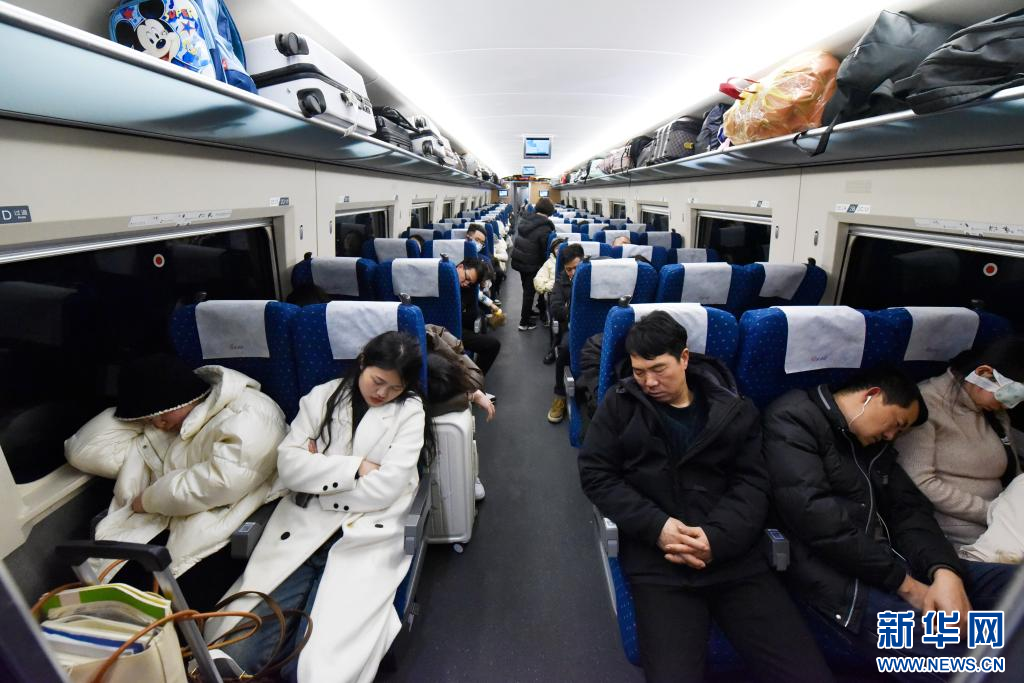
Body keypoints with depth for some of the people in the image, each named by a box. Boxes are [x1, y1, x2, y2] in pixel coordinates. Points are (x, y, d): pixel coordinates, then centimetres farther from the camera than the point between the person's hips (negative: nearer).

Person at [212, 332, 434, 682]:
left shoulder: (409, 412, 0)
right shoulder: (322, 397, 8)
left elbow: (384, 489, -8)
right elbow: (288, 466, -1)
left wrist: (319, 469, -1)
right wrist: (356, 467, -10)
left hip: (366, 538, -2)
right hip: (300, 529, 3)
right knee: (238, 651, -11)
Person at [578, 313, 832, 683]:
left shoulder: (735, 410, 7)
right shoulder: (620, 403, 4)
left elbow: (751, 485, 3)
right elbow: (595, 473, 1)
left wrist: (718, 539, -15)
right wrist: (656, 526, -11)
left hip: (732, 554, 2)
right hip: (656, 558, -1)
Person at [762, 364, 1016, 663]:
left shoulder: (875, 445, 20)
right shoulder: (793, 419, -9)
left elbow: (909, 509, 10)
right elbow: (813, 514, -19)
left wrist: (944, 571, -12)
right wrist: (904, 582, -13)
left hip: (886, 560, 9)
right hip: (830, 568, -9)